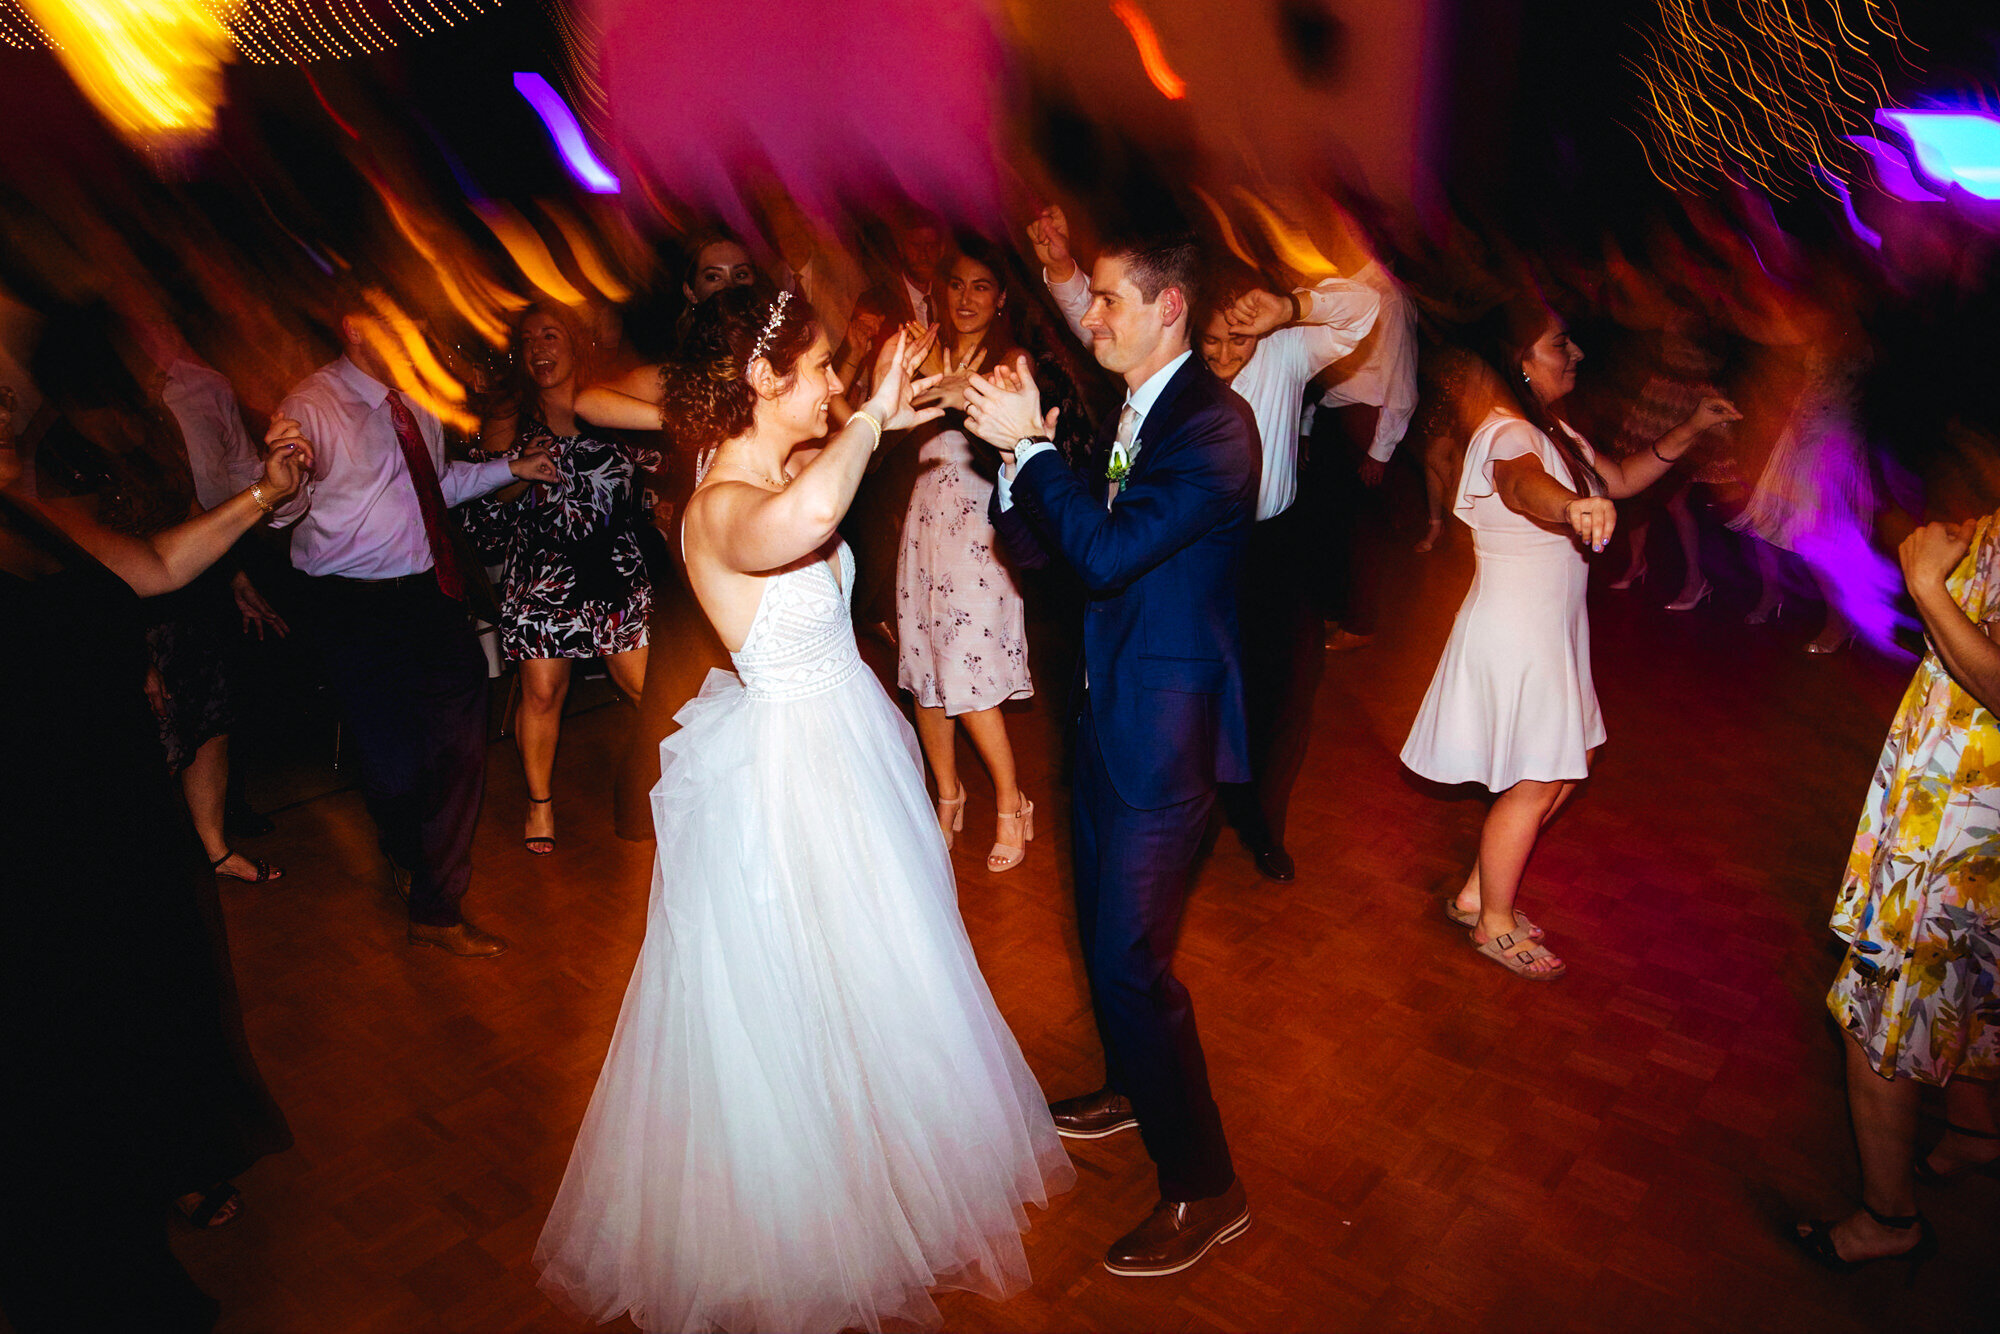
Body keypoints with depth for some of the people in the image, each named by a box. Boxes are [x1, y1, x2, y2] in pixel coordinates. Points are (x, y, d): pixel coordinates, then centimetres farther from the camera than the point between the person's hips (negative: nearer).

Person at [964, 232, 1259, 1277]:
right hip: (1109, 712, 9)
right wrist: (1019, 454, -9)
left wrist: (1031, 443, -21)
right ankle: (1134, 1090, 47)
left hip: (1166, 729, -9)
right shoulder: (1123, 415, 9)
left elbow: (1108, 552, -28)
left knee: (1131, 956, -4)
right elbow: (1039, 545, 7)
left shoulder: (1213, 424, -18)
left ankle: (1203, 1188, 16)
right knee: (1102, 927, 23)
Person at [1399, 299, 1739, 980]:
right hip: (1514, 635, -10)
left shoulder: (1551, 431, 11)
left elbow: (1621, 478, 18)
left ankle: (1476, 894, 29)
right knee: (1534, 784, 2)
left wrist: (1691, 428, 5)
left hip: (1548, 631, 10)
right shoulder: (1506, 436, -21)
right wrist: (1573, 505, -67)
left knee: (1563, 767, 17)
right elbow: (1522, 484, -45)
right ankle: (1495, 924, 22)